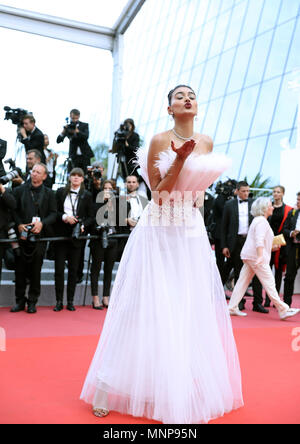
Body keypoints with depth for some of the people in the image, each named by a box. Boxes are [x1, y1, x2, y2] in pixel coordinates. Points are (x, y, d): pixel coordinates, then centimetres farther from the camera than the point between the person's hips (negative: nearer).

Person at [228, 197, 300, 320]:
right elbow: (259, 240, -24)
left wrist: (271, 248, 24)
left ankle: (232, 308, 8)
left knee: (243, 282, 7)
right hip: (256, 256, -10)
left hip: (249, 256, 10)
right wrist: (260, 256, -33)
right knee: (269, 282, -7)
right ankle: (283, 310, -4)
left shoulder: (258, 220, 22)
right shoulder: (262, 221, -11)